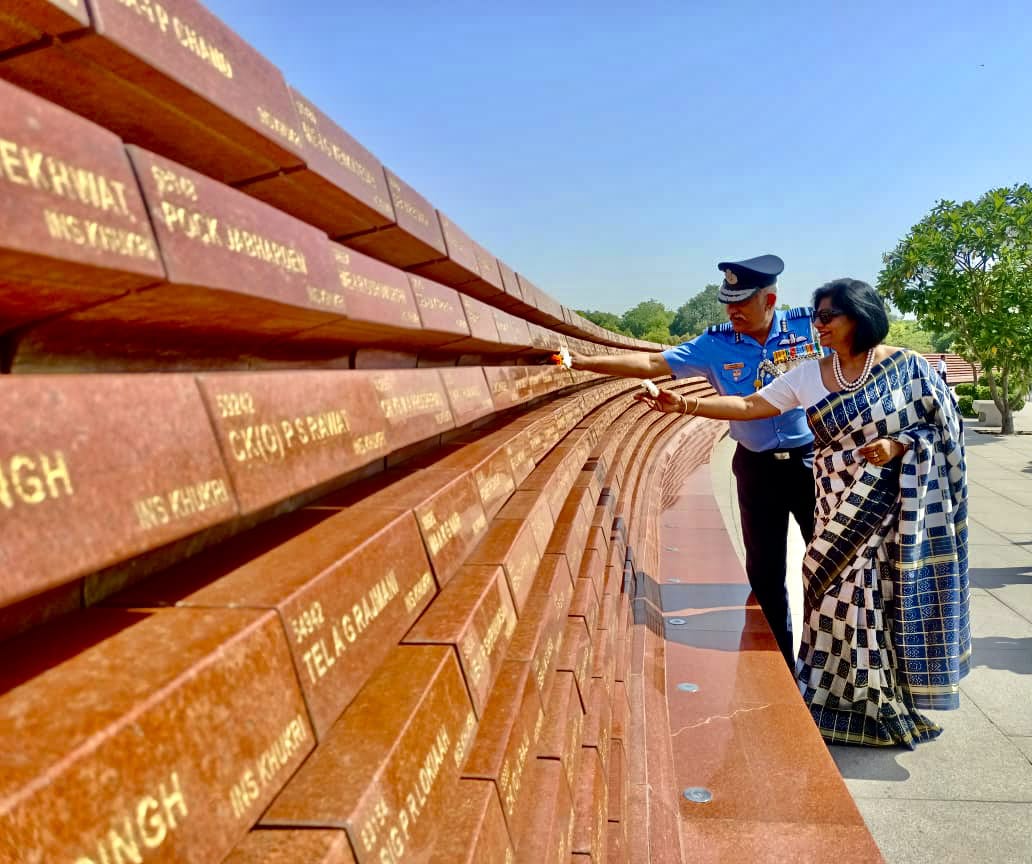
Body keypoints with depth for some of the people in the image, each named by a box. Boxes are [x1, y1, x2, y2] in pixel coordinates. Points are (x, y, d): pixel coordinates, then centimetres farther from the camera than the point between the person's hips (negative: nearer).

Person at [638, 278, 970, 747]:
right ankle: (846, 705, 21)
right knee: (842, 600, 5)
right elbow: (747, 406, -2)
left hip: (899, 505, -2)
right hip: (842, 510, 3)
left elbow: (942, 424, -1)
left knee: (894, 598, 4)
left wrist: (898, 445, -18)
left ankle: (891, 704, 22)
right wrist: (685, 405, -10)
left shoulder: (905, 365, -5)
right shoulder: (808, 376, 2)